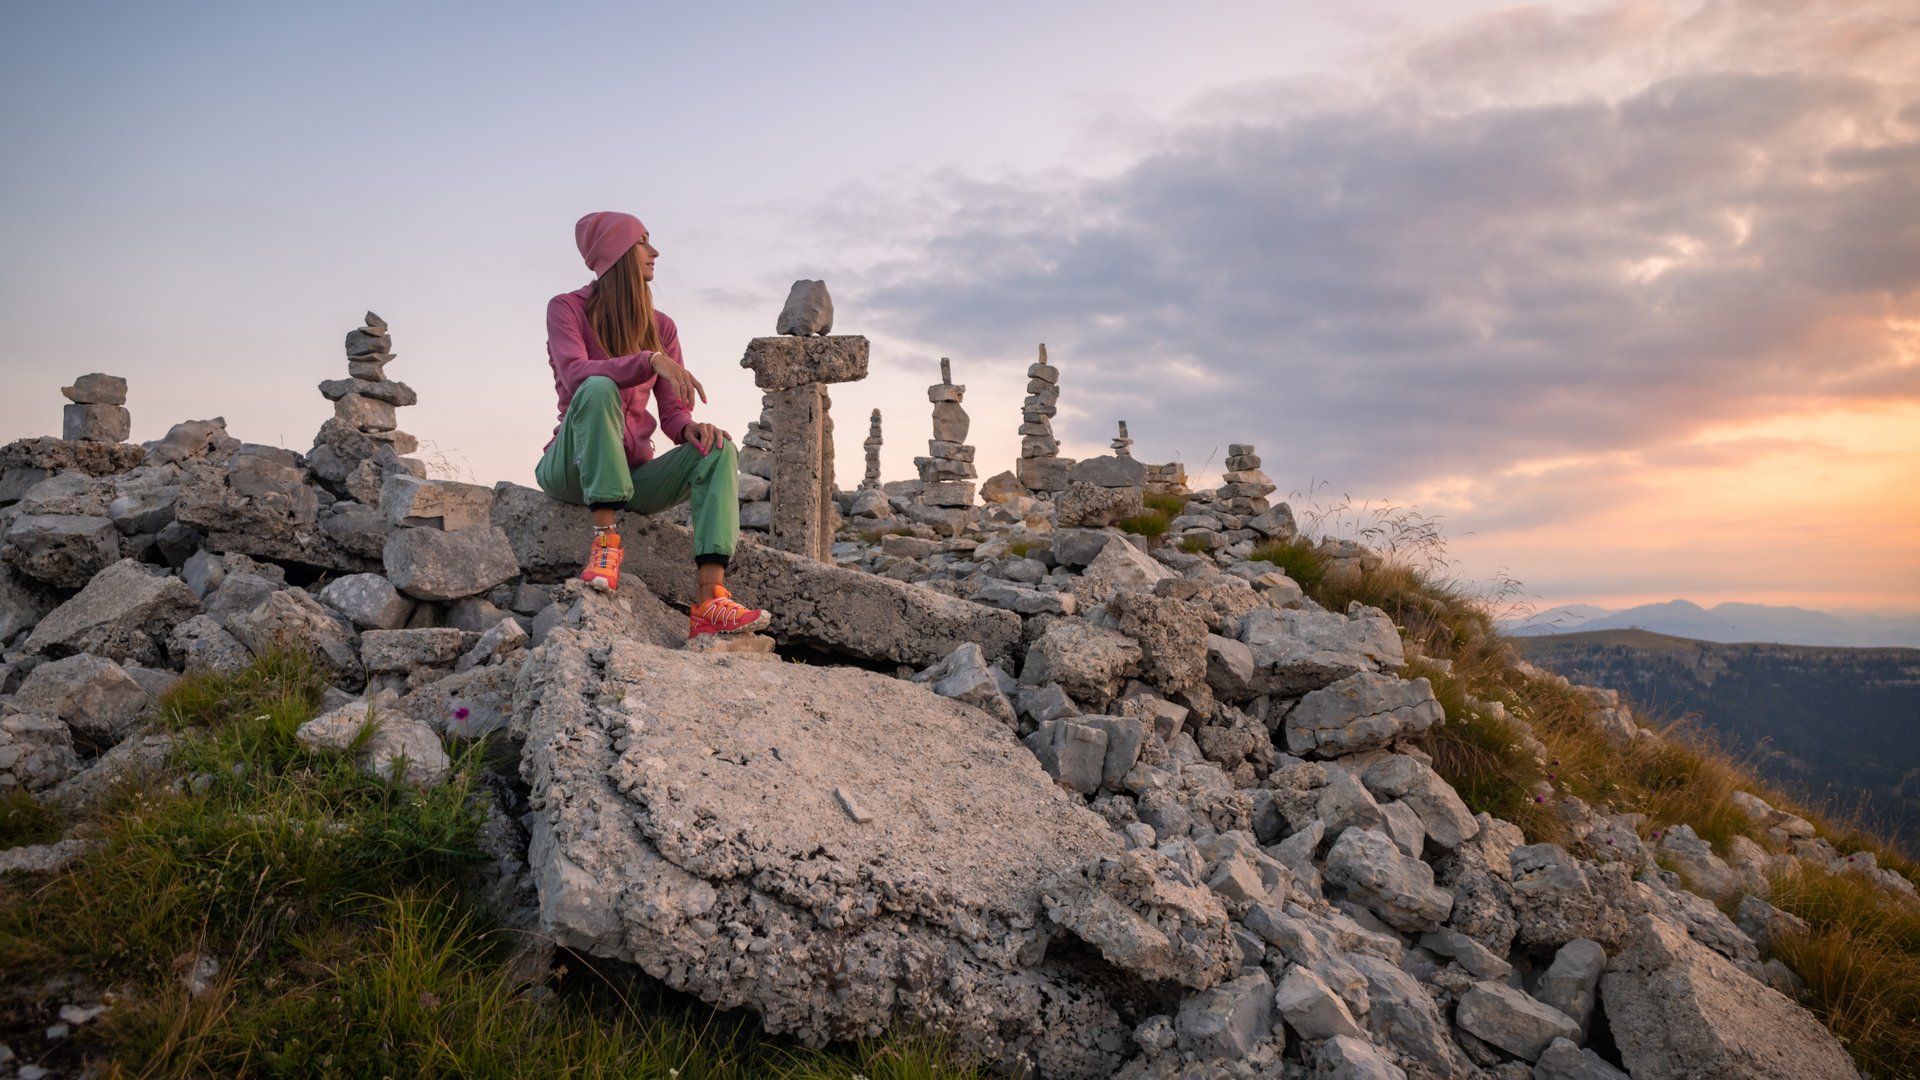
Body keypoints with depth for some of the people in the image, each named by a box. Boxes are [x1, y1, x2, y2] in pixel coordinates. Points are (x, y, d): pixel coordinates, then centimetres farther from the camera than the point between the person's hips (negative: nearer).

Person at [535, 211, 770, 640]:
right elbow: (574, 375, -22)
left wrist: (690, 428, -20)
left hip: (633, 474, 5)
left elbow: (672, 413, 5)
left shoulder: (660, 326, 12)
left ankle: (710, 604, -37)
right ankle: (605, 536, -32)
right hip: (571, 471, -5)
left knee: (719, 450, -21)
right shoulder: (568, 308, -1)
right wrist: (650, 360, -34)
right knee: (599, 388, -31)